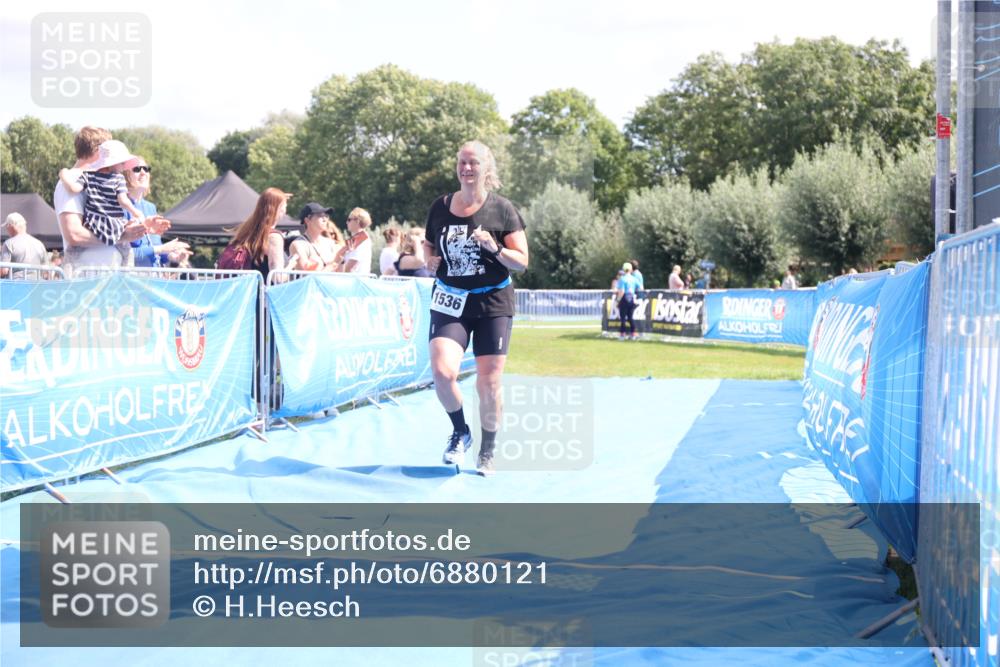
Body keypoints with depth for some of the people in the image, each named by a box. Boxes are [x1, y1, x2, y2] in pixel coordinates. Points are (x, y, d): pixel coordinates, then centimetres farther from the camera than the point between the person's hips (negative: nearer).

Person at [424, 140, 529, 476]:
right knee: (442, 372, -18)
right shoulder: (440, 206, 5)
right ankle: (459, 432, 9)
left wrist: (495, 248, -20)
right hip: (449, 303, 2)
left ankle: (487, 451, 21)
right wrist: (430, 259, -1)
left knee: (489, 383, 1)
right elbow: (429, 242, 22)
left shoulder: (502, 209, -3)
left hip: (493, 305, -2)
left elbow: (522, 262, -3)